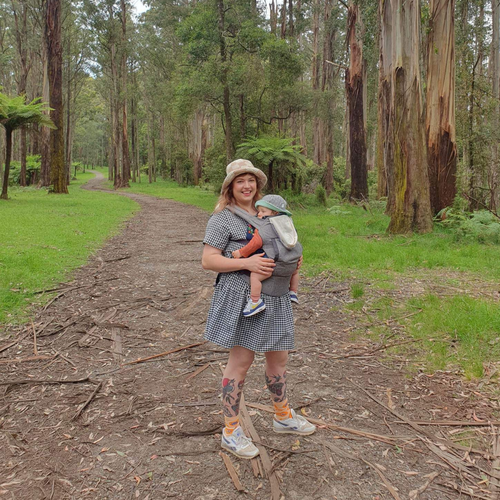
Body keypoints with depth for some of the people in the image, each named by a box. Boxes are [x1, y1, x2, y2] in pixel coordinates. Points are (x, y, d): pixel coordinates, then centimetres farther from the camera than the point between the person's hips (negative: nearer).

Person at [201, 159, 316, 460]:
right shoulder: (223, 218, -5)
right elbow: (208, 260, -12)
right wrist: (246, 263, -22)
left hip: (274, 297, 7)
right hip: (241, 296, -7)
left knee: (279, 357, 15)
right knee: (241, 361, -2)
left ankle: (283, 416, 36)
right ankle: (231, 431, 12)